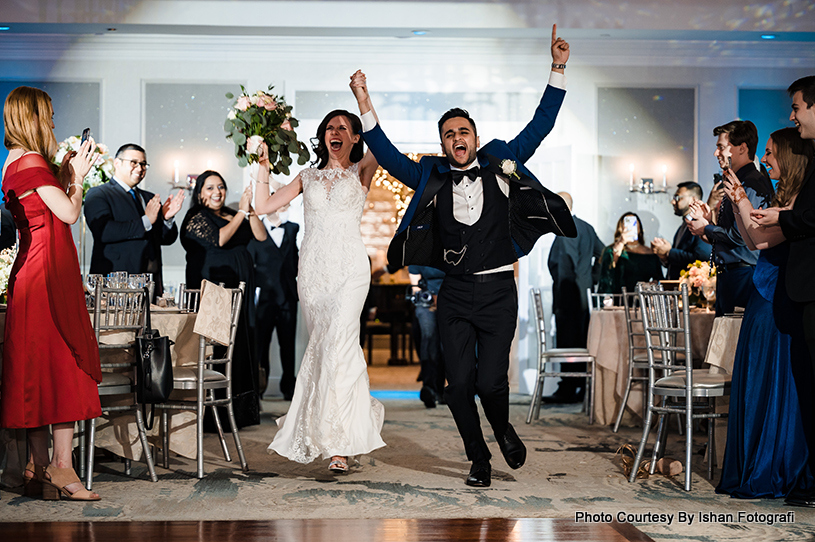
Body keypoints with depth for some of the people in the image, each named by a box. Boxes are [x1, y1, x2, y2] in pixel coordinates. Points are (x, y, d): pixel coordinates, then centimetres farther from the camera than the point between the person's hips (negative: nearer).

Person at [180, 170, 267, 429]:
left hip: (239, 290, 7)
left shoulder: (232, 215, 16)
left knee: (241, 346, 8)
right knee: (217, 348, -9)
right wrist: (242, 212, -12)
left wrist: (250, 210, -7)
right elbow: (218, 239, -18)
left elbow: (261, 235, 7)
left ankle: (240, 409, 15)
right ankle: (213, 415, -4)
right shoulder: (196, 218, -2)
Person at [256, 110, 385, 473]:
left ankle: (339, 442, -12)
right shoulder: (309, 176, 18)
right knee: (322, 346, 5)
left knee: (338, 345, -16)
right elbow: (264, 205, 13)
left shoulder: (361, 171, 8)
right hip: (312, 271, 4)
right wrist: (264, 166, 4)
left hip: (349, 269, -4)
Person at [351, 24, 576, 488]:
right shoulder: (432, 178, 8)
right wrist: (364, 104, -5)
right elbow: (388, 155, 4)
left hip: (498, 291, -1)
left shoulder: (501, 164, 7)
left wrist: (558, 68, 2)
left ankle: (504, 430, 26)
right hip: (455, 293, 1)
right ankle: (478, 458, 22)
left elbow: (541, 126, 8)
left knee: (491, 381, -8)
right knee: (459, 383, -1)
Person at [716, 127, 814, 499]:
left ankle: (770, 477, 8)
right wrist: (737, 204, 12)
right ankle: (756, 472, 20)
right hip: (767, 300, 9)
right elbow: (753, 242, 17)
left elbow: (763, 238, -20)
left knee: (771, 385, -2)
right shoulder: (784, 199, 16)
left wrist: (742, 199, -17)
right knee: (757, 384, 12)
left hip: (781, 306, -9)